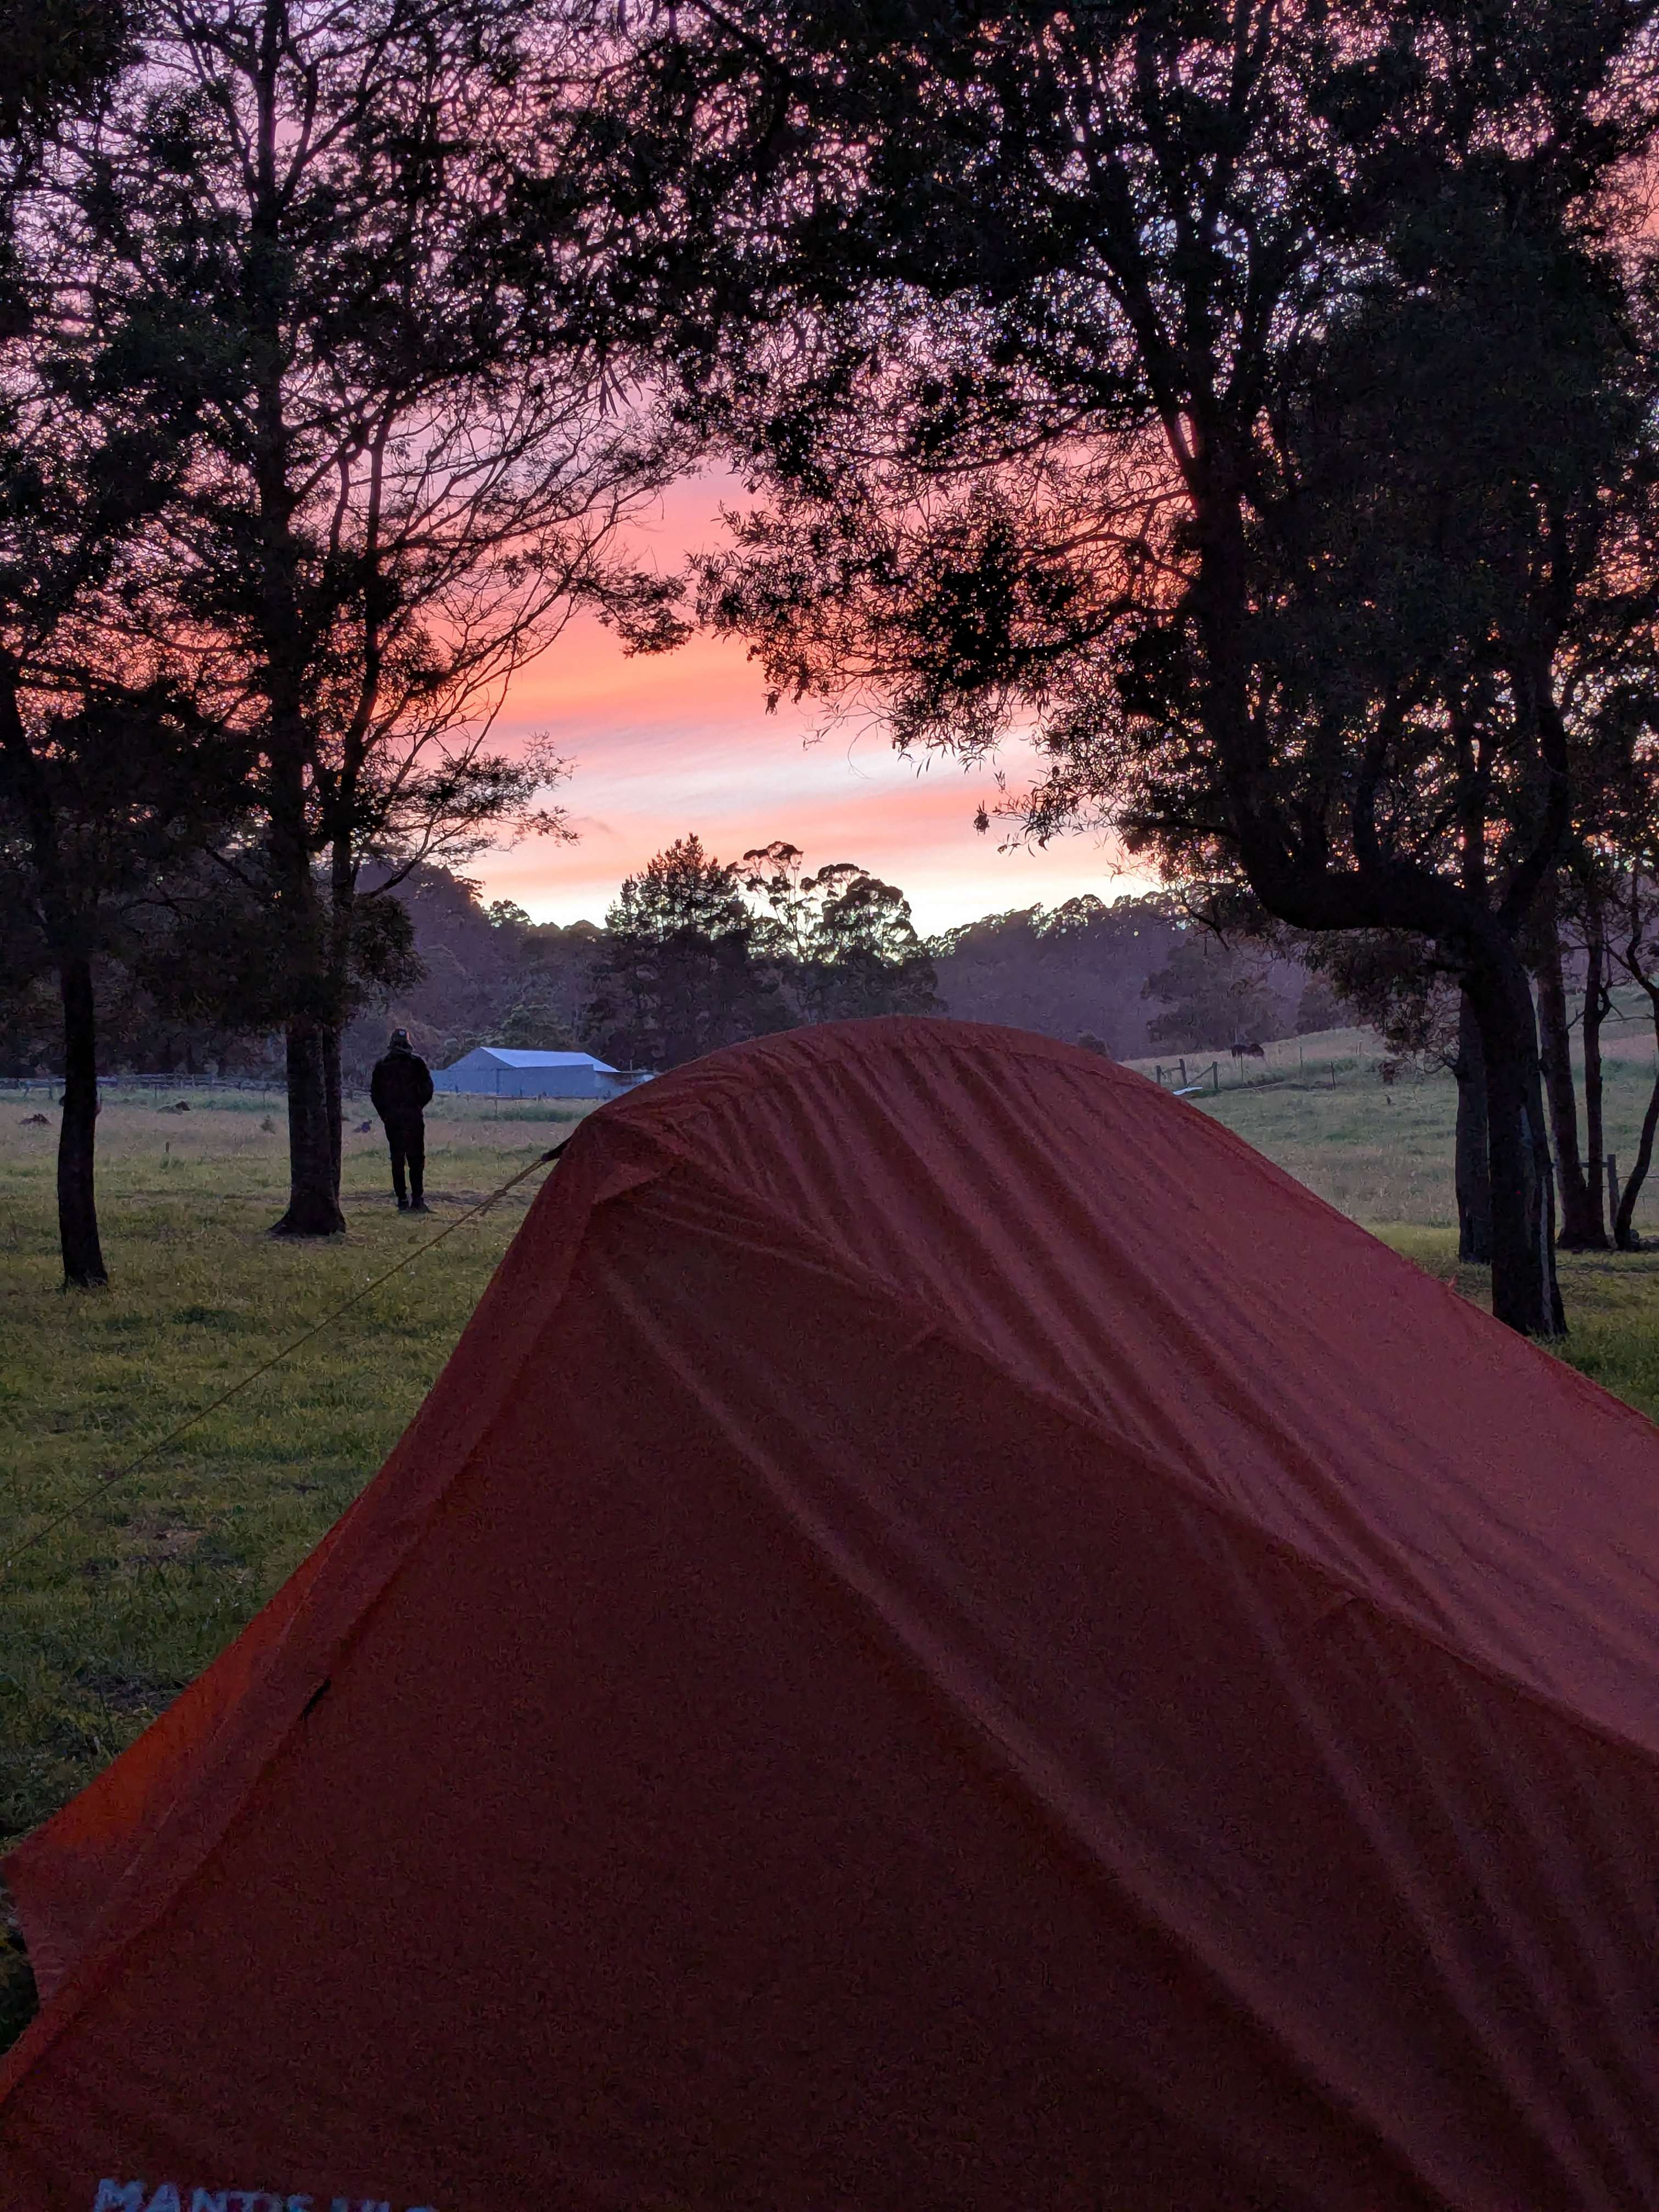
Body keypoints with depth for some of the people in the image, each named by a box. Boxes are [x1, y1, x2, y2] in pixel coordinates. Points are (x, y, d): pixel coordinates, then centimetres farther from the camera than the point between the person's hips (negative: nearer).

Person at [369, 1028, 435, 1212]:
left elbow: (375, 1093, 6)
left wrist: (385, 1113, 14)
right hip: (414, 1117, -2)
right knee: (416, 1159, 2)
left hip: (391, 1119, 2)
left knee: (397, 1160, 6)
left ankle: (402, 1201, 3)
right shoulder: (417, 1062, 0)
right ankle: (417, 1200, -5)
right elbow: (428, 1089, -2)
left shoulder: (381, 1066, 6)